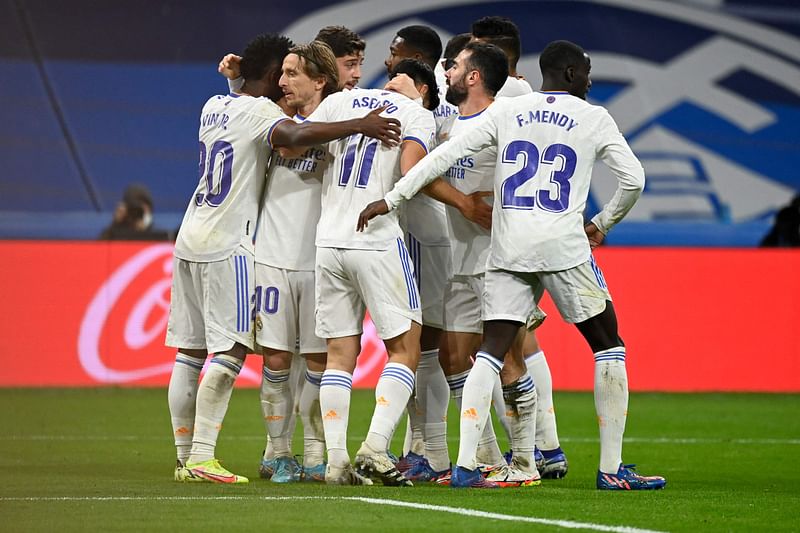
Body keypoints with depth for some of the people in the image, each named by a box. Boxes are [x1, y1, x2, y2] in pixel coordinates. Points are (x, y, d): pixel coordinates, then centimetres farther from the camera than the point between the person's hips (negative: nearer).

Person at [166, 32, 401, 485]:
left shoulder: (215, 106, 13)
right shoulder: (261, 112, -11)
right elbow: (292, 136, -31)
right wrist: (359, 126, -35)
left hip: (191, 240, 9)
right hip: (227, 244, -9)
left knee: (191, 352, 8)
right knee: (231, 350, -9)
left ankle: (186, 458, 11)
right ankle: (202, 458, -16)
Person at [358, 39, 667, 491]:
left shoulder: (506, 112, 11)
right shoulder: (594, 118, 5)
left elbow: (445, 155, 5)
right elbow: (633, 179, 4)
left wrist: (390, 200, 7)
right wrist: (603, 224, 21)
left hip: (507, 250, 3)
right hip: (563, 248, -3)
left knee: (493, 352, 4)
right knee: (608, 345, 10)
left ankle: (465, 464, -10)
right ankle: (611, 468, 6)